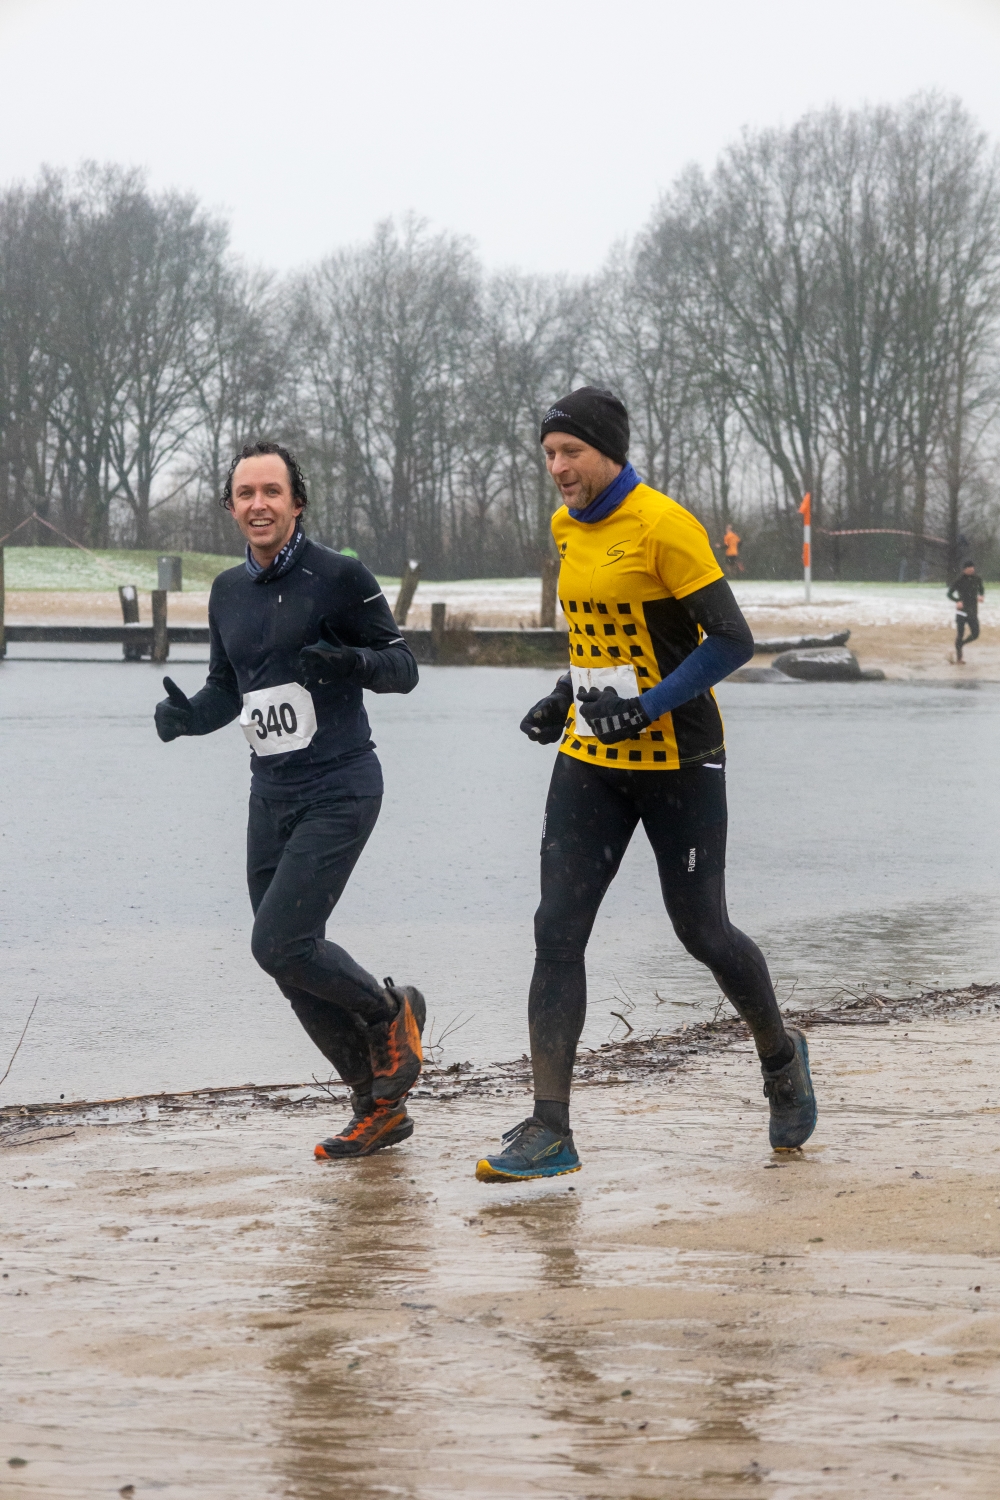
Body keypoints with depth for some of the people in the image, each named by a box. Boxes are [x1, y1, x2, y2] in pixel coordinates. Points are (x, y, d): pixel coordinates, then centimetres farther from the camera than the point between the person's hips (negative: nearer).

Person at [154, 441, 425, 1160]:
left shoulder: (338, 576, -8)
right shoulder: (229, 592, 11)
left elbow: (403, 667, -4)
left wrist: (351, 660, -24)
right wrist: (187, 714, 0)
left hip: (340, 789, -7)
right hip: (272, 794, 7)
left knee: (282, 943, -18)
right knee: (293, 966, 5)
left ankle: (390, 1010, 10)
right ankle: (380, 1106, 18)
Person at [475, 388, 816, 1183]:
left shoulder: (664, 525, -15)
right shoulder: (567, 527, 8)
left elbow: (732, 641, -18)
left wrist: (648, 706, -25)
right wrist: (566, 696, 9)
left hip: (677, 763, -6)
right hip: (590, 762, 6)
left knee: (702, 931, 6)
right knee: (558, 932, -6)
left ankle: (781, 1055, 36)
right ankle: (549, 1131, -7)